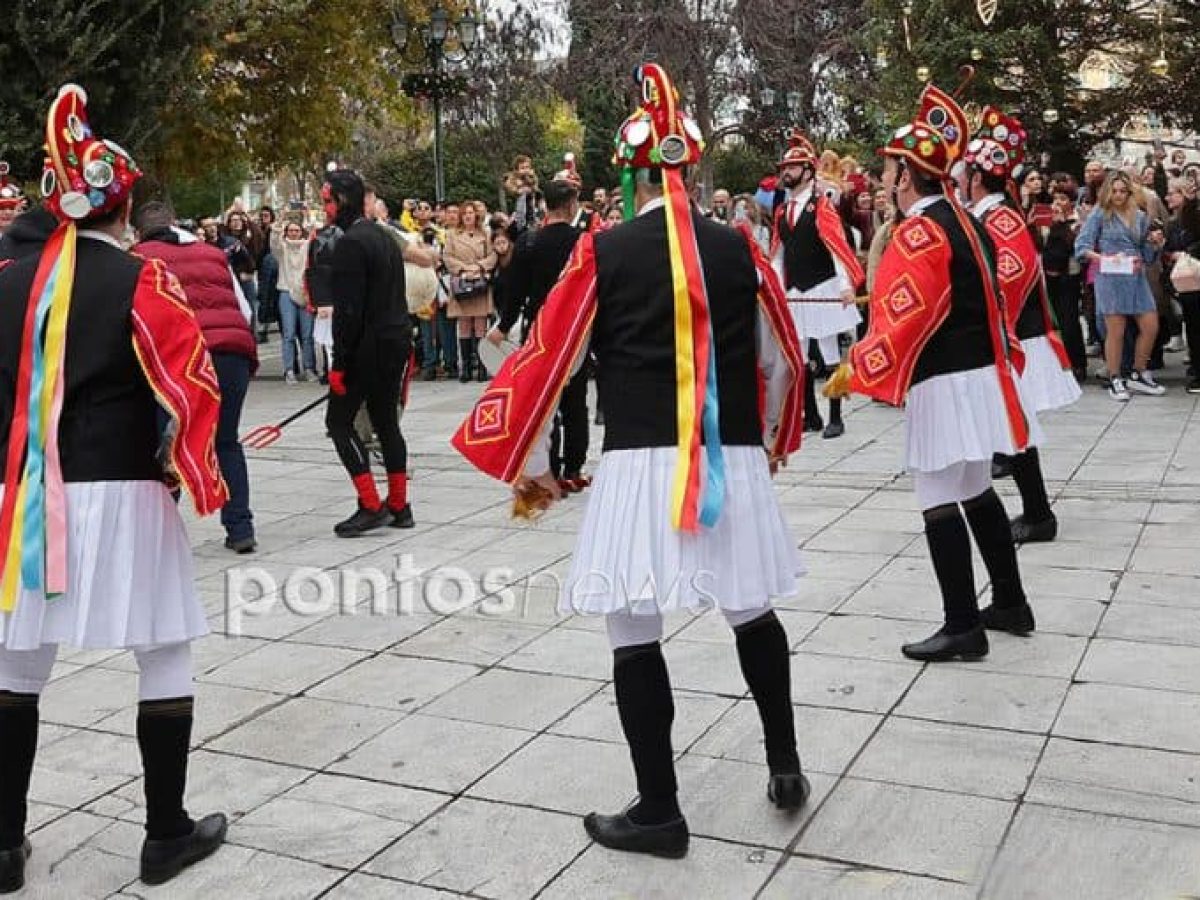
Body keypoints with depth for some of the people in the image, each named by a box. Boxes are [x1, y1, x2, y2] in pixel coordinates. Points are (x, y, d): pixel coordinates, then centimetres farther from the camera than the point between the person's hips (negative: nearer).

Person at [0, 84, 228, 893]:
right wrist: (195, 472, 1)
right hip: (122, 494, -4)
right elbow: (193, 386, -12)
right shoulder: (141, 281, -8)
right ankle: (168, 834, 16)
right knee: (165, 658, 9)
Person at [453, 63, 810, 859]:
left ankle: (660, 811, 13)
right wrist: (773, 439, 33)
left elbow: (549, 360, 1)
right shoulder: (740, 248, 6)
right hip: (735, 461, 4)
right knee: (753, 612, 22)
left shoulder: (602, 253, -2)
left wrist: (528, 462, 13)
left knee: (635, 632, 7)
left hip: (641, 465, -3)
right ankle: (786, 768, 29)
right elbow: (782, 358, 15)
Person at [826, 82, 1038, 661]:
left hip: (944, 385, -10)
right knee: (975, 492, 19)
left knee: (939, 504, -4)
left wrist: (854, 372, -19)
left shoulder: (917, 232, -16)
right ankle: (1010, 604, 28)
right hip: (980, 374, 10)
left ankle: (962, 628, 2)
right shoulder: (963, 222, 14)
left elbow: (903, 319, -23)